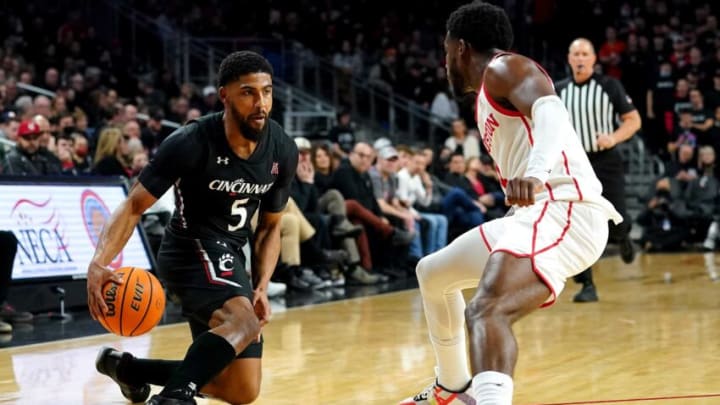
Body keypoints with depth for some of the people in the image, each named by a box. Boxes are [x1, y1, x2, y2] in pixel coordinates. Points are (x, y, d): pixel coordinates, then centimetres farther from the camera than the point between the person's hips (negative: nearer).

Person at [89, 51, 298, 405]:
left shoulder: (283, 152, -5)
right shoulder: (190, 144, -21)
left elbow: (270, 227, 8)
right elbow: (134, 206, -19)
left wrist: (261, 286, -7)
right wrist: (99, 263, -35)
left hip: (230, 255, 7)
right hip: (193, 247, -7)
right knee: (244, 321, -37)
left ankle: (125, 366, 25)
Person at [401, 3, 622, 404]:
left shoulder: (503, 67, -3)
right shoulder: (493, 92, 26)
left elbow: (551, 109, -26)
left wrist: (535, 172, -42)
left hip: (564, 211, -11)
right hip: (537, 213, 11)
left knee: (486, 310, -34)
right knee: (432, 273, 28)